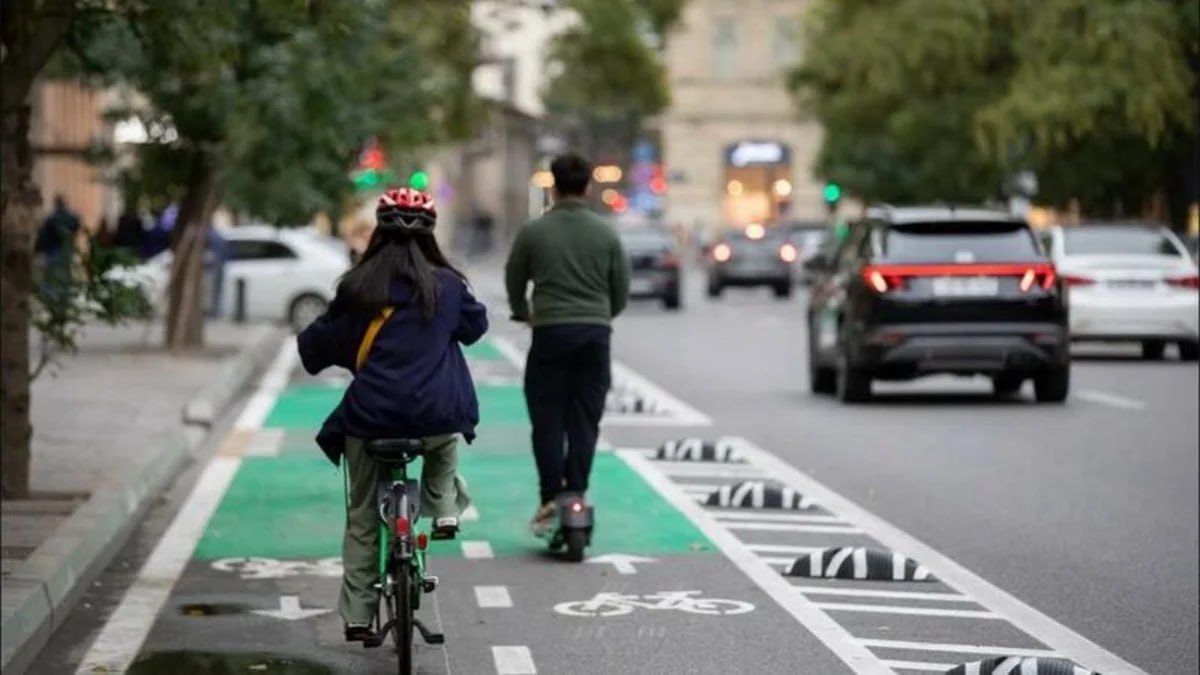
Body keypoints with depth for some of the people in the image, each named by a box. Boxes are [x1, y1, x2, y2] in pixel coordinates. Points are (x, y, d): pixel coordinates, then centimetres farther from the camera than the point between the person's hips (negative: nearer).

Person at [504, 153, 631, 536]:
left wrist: (524, 315, 30)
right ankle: (576, 497, 4)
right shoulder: (606, 234, 3)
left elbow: (514, 282, 10)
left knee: (547, 420, 3)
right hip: (596, 333, 2)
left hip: (551, 333, -2)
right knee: (585, 423, 6)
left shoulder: (534, 232, -2)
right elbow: (622, 291, 10)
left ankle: (551, 499, -7)